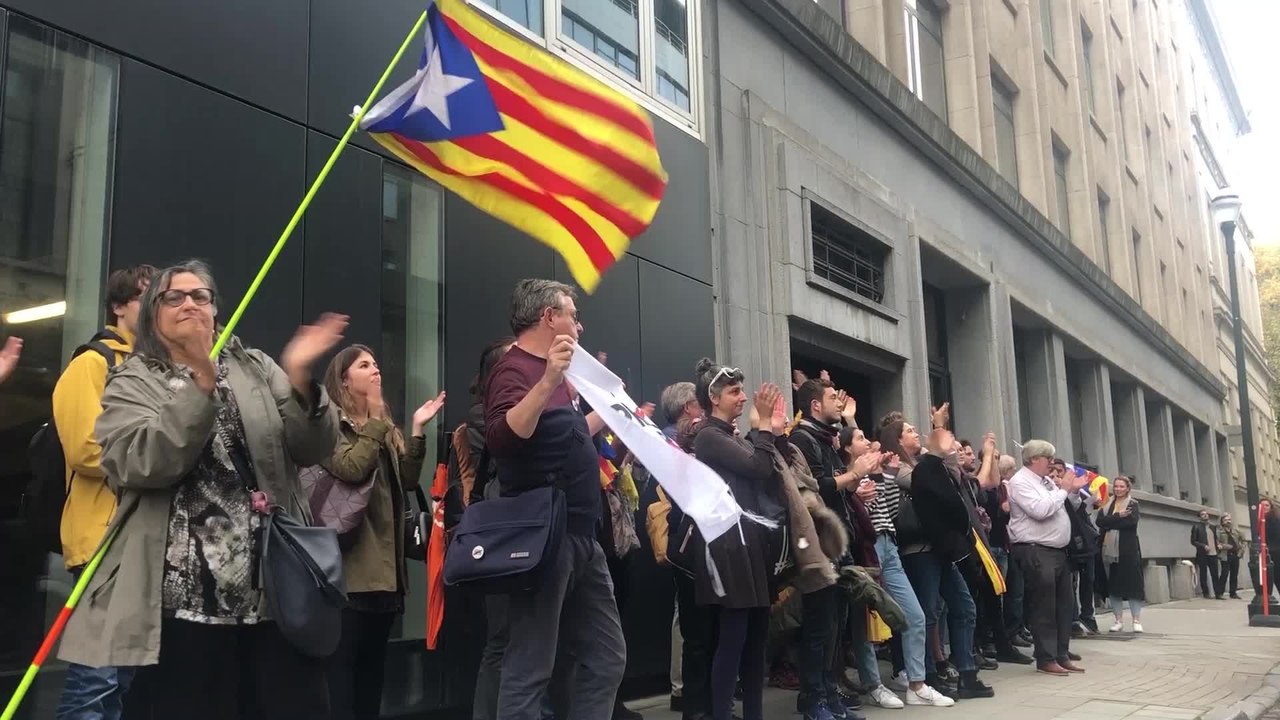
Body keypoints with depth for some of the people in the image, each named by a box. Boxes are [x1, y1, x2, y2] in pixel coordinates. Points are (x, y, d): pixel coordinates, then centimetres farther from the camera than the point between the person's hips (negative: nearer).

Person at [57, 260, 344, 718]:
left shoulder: (256, 368, 15)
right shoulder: (132, 384, 8)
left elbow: (314, 450, 2)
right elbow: (143, 463, -12)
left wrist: (300, 379, -15)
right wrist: (201, 382, -21)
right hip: (189, 599, -2)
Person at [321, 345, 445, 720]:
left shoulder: (384, 428, 20)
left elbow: (407, 481, 10)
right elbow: (350, 469, -21)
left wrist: (417, 430, 1)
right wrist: (376, 420, -15)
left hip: (385, 562, 8)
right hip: (352, 563, -7)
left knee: (374, 658, 12)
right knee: (343, 658, -6)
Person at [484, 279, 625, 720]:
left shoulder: (548, 371, 17)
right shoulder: (515, 369, -11)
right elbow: (501, 441, -29)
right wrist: (547, 382, -36)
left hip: (580, 538, 10)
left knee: (607, 658, 14)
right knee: (530, 671, -4)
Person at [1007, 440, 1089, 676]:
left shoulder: (1047, 481, 17)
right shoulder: (1019, 482, -11)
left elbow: (1064, 507, 24)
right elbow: (1040, 510, -23)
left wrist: (1073, 489, 9)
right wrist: (1063, 490, -12)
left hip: (1058, 550, 9)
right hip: (1036, 552, -9)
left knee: (1065, 605, 12)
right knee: (1044, 607, -4)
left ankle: (1062, 655, 20)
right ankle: (1046, 659, 3)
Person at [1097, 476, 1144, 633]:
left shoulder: (1132, 504, 4)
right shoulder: (1106, 505, 14)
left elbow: (1131, 521, -14)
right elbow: (1100, 521, -4)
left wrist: (1110, 522, -10)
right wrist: (1118, 516, -15)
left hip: (1128, 549, -4)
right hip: (1109, 549, 4)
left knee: (1132, 583, -4)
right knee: (1113, 585, 5)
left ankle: (1137, 620, 2)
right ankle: (1119, 620, 12)